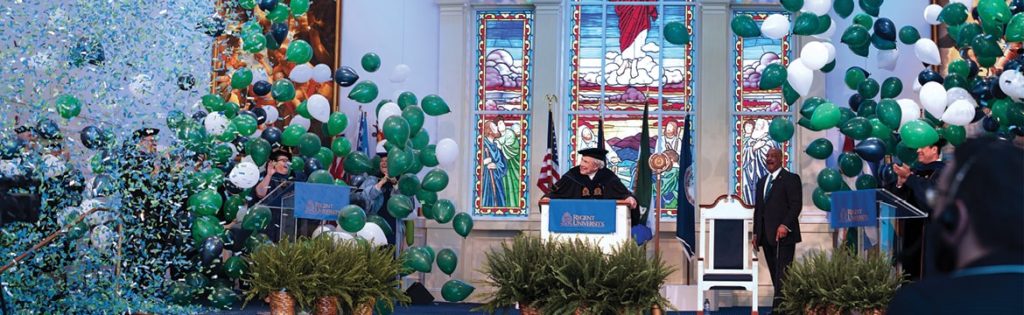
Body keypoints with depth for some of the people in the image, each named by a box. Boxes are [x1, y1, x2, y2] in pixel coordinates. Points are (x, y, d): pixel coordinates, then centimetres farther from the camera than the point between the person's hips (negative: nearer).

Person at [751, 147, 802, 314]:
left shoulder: (790, 179, -1)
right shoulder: (762, 181, 21)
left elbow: (796, 205, -10)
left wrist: (785, 225, -21)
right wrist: (756, 232, 15)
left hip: (783, 235, -7)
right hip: (766, 236, 7)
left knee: (782, 274, -10)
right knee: (775, 274, 5)